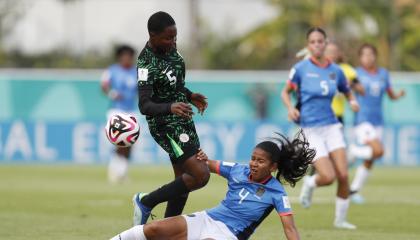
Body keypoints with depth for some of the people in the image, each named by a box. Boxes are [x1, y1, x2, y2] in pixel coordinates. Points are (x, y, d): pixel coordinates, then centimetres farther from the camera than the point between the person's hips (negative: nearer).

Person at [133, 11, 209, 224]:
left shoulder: (168, 48, 2)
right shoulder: (147, 64, -25)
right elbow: (144, 106, -32)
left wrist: (190, 96, 5)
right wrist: (170, 107, -48)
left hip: (182, 121, 9)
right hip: (166, 125, -9)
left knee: (183, 181, 11)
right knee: (201, 176, -15)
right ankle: (146, 202, 1)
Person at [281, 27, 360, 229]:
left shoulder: (335, 70, 4)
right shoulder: (301, 68, -5)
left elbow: (347, 91, 20)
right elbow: (285, 92, 6)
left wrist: (352, 101, -2)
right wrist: (290, 108, -13)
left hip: (331, 126, 3)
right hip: (310, 128, -3)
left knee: (343, 175, -8)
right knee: (328, 177, -14)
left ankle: (341, 219, 11)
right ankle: (309, 184, 23)